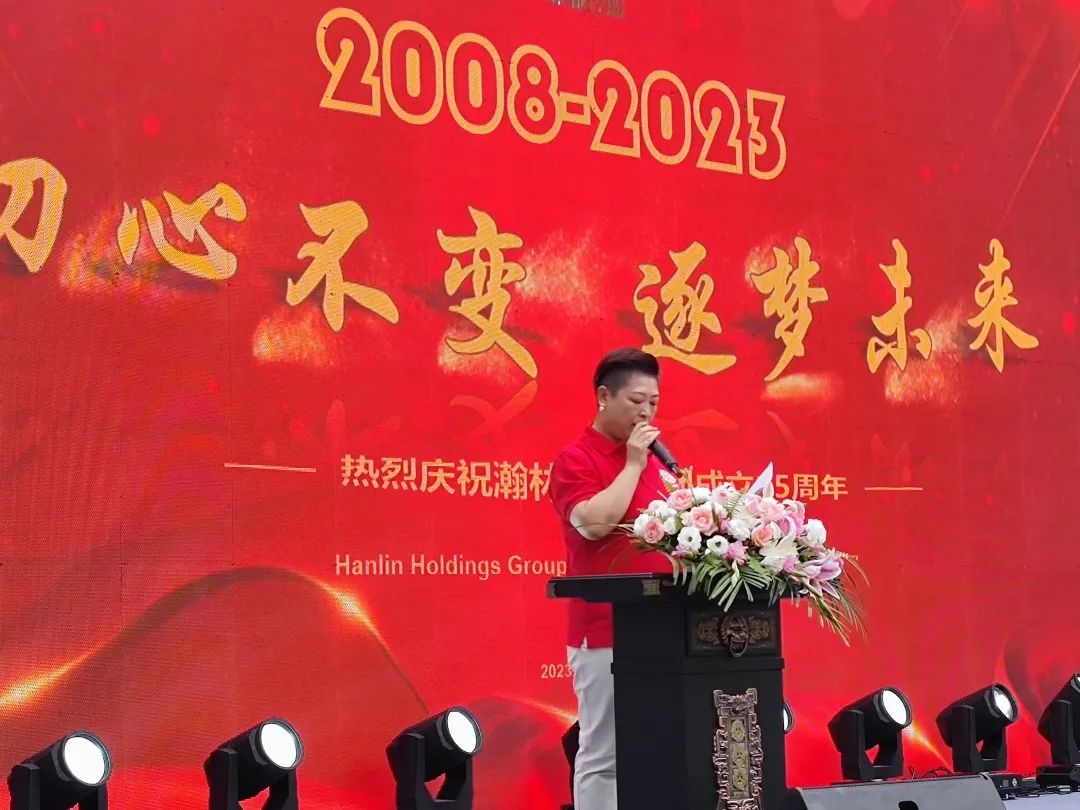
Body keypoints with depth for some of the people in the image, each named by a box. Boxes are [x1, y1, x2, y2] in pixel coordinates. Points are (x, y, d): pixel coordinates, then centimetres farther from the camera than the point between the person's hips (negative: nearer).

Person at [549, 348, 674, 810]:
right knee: (602, 754, -3)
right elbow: (593, 522, -22)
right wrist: (633, 464, -14)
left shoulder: (654, 461, 16)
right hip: (606, 632, -7)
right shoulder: (575, 459, -6)